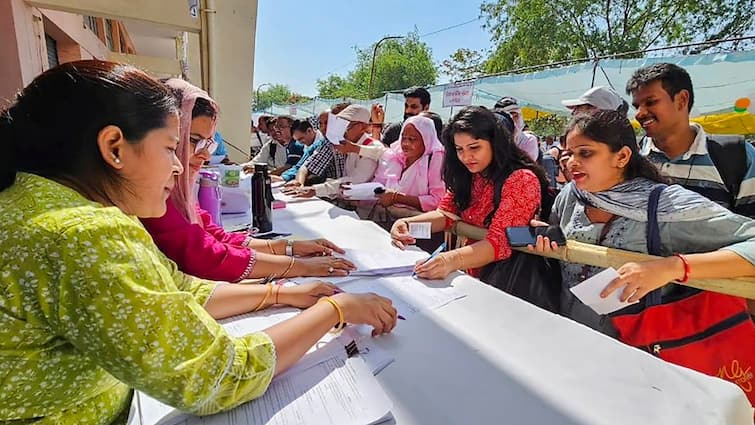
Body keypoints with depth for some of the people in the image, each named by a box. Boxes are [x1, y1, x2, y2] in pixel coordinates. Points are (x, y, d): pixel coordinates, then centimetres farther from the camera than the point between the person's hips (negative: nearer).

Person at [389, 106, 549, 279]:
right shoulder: (466, 175, 4)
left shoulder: (522, 180, -15)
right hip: (471, 275, 5)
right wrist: (407, 223, -18)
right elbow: (445, 214, 1)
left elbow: (500, 242, -23)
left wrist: (452, 260, -40)